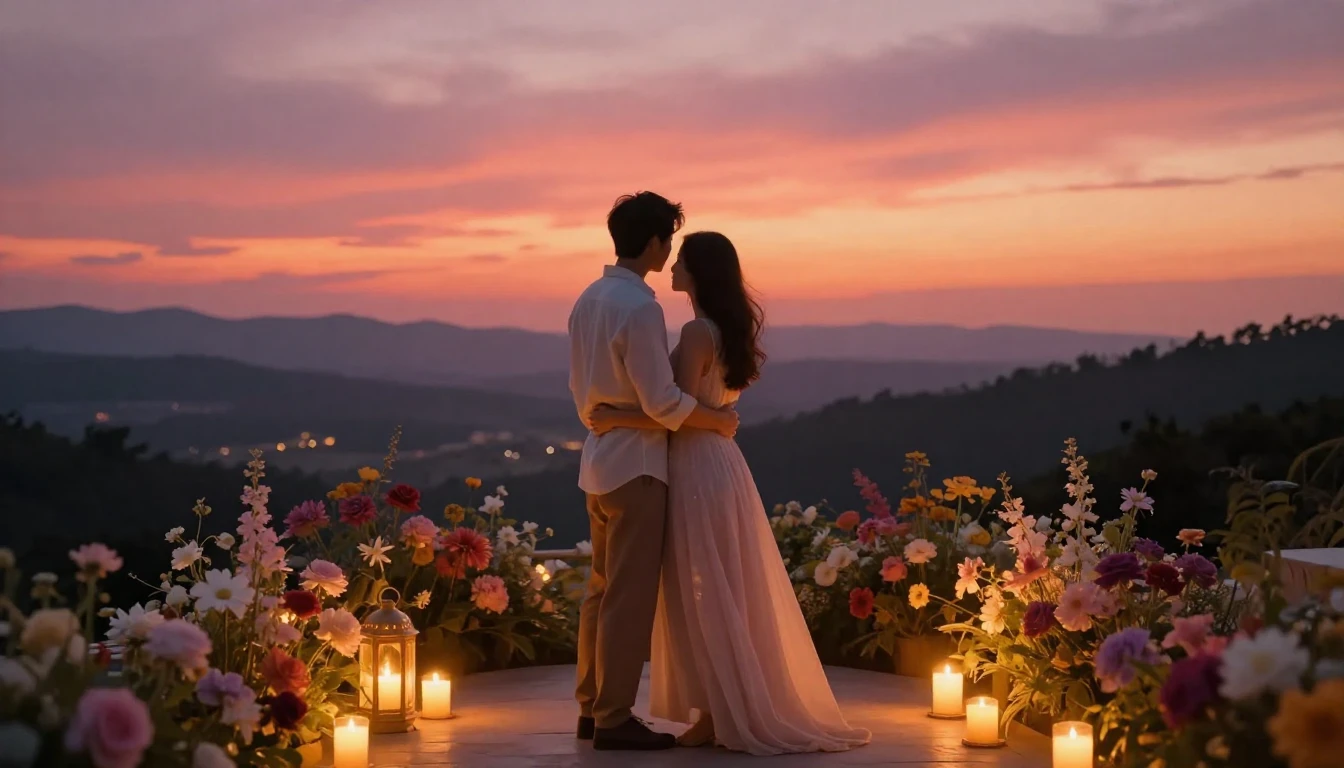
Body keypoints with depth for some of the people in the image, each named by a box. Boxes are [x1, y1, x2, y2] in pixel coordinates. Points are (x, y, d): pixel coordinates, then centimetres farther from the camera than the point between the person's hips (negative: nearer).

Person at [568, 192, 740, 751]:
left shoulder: (588, 301, 9)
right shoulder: (640, 307, -19)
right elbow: (662, 403, -19)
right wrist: (720, 421, -5)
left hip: (599, 458, 9)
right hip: (635, 464, -9)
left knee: (602, 589, 15)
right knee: (631, 596, -4)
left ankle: (592, 707, 21)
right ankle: (614, 719, 1)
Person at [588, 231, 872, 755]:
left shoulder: (698, 332, -15)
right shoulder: (724, 328, 13)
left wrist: (615, 418, -15)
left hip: (699, 469, -9)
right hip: (715, 462, 9)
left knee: (705, 596, -3)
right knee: (723, 595, 12)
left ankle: (724, 715, 2)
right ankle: (734, 708, 18)